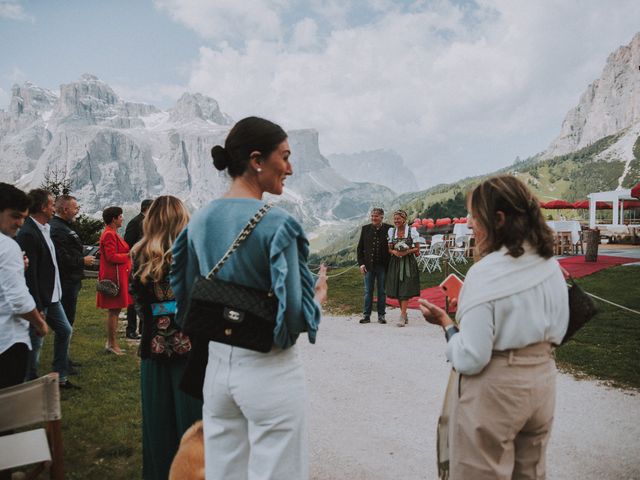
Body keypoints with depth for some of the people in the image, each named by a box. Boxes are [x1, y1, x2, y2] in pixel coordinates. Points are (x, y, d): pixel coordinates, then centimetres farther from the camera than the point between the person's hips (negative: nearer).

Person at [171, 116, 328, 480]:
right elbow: (294, 318, -18)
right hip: (269, 369, -7)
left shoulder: (200, 220, 2)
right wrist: (319, 297, 1)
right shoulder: (277, 223, -18)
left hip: (216, 363, 7)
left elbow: (187, 297, 10)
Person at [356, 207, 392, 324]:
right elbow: (360, 248, 7)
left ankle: (381, 315, 17)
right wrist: (361, 263, -1)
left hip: (382, 266, -1)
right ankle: (366, 315, 14)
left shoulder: (388, 229, -3)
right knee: (368, 291, 6)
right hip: (368, 265, 2)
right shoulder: (365, 229, 4)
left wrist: (390, 264, -7)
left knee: (382, 291, 8)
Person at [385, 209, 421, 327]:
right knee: (397, 290, 6)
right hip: (395, 263, 4)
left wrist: (406, 252, -16)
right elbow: (389, 248, 10)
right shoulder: (391, 231, 8)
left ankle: (402, 316, -9)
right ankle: (405, 315, 20)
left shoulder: (412, 230, -2)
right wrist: (394, 251, -11)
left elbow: (417, 248, 0)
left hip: (408, 263, -4)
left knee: (406, 290, -9)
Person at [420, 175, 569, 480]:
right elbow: (556, 332, 10)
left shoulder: (484, 274, -24)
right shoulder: (551, 266, -2)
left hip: (495, 389, -7)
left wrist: (445, 323, -9)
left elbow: (471, 359, -23)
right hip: (542, 380, 7)